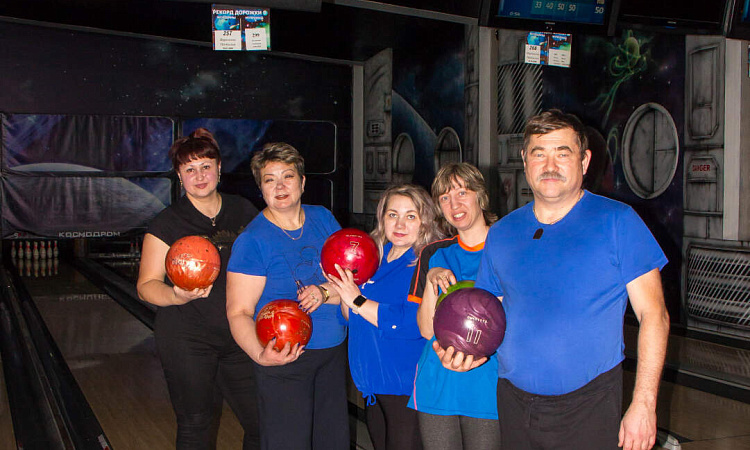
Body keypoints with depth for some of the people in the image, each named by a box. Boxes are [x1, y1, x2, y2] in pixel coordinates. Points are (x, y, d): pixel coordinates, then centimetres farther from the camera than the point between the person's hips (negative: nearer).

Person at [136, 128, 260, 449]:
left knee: (263, 423, 5)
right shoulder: (167, 223, -4)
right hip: (187, 340, -3)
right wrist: (177, 296, -27)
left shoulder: (243, 211, 6)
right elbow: (146, 285, -7)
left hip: (240, 337, 3)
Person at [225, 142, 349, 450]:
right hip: (285, 358, -5)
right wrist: (260, 354, -33)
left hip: (333, 352, 6)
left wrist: (324, 292, -16)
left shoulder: (323, 219, 5)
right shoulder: (252, 240, -12)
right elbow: (239, 312, -15)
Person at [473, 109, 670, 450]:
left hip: (589, 405, -3)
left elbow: (653, 315, -6)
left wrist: (643, 405, -12)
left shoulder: (617, 221, -4)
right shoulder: (501, 234, 7)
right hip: (514, 403, 4)